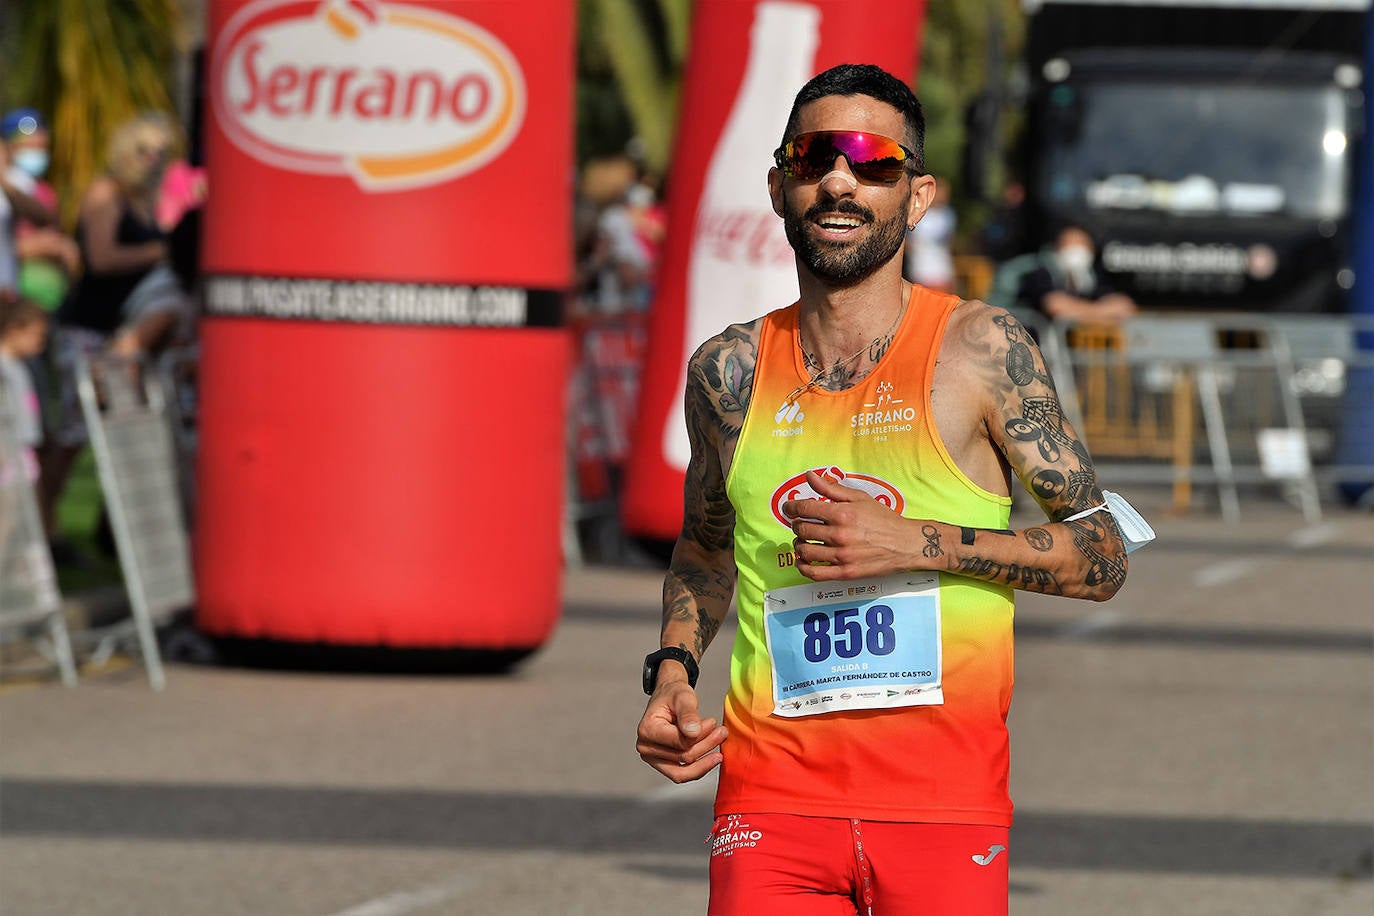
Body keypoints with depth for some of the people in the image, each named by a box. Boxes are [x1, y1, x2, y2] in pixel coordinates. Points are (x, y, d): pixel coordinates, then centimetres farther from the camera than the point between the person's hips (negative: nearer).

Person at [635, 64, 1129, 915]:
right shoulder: (729, 372, 8)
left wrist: (915, 543, -12)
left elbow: (1102, 557, -1)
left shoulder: (981, 351, -1)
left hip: (943, 801, -2)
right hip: (773, 798, 2)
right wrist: (673, 671, 7)